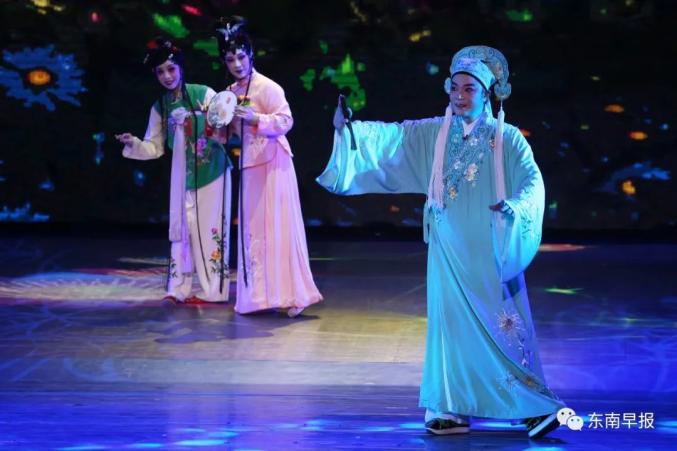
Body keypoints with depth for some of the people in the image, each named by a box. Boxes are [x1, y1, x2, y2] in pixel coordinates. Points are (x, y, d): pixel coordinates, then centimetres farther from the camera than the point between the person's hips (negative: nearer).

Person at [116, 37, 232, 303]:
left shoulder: (204, 94, -8)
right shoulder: (160, 108, 5)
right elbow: (155, 148, 6)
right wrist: (133, 144, -12)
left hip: (212, 171, -4)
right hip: (183, 175, 4)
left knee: (211, 227, -3)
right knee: (181, 227, 2)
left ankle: (214, 290, 2)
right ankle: (178, 289, 5)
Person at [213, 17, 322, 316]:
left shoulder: (267, 87, -10)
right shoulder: (231, 93, 12)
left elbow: (286, 120, -15)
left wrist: (255, 118, -25)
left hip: (272, 164, -7)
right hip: (249, 167, 7)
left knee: (277, 227, -8)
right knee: (252, 229, 6)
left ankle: (290, 294, -6)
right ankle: (259, 295, 10)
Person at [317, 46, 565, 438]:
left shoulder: (508, 138, -2)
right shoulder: (433, 133, 6)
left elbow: (532, 180, -13)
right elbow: (389, 137, -2)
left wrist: (515, 206, -33)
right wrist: (347, 128, -17)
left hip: (490, 248, -3)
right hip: (449, 248, 3)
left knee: (504, 326, -3)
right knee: (453, 323, 5)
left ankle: (538, 407, 4)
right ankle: (453, 410, 10)